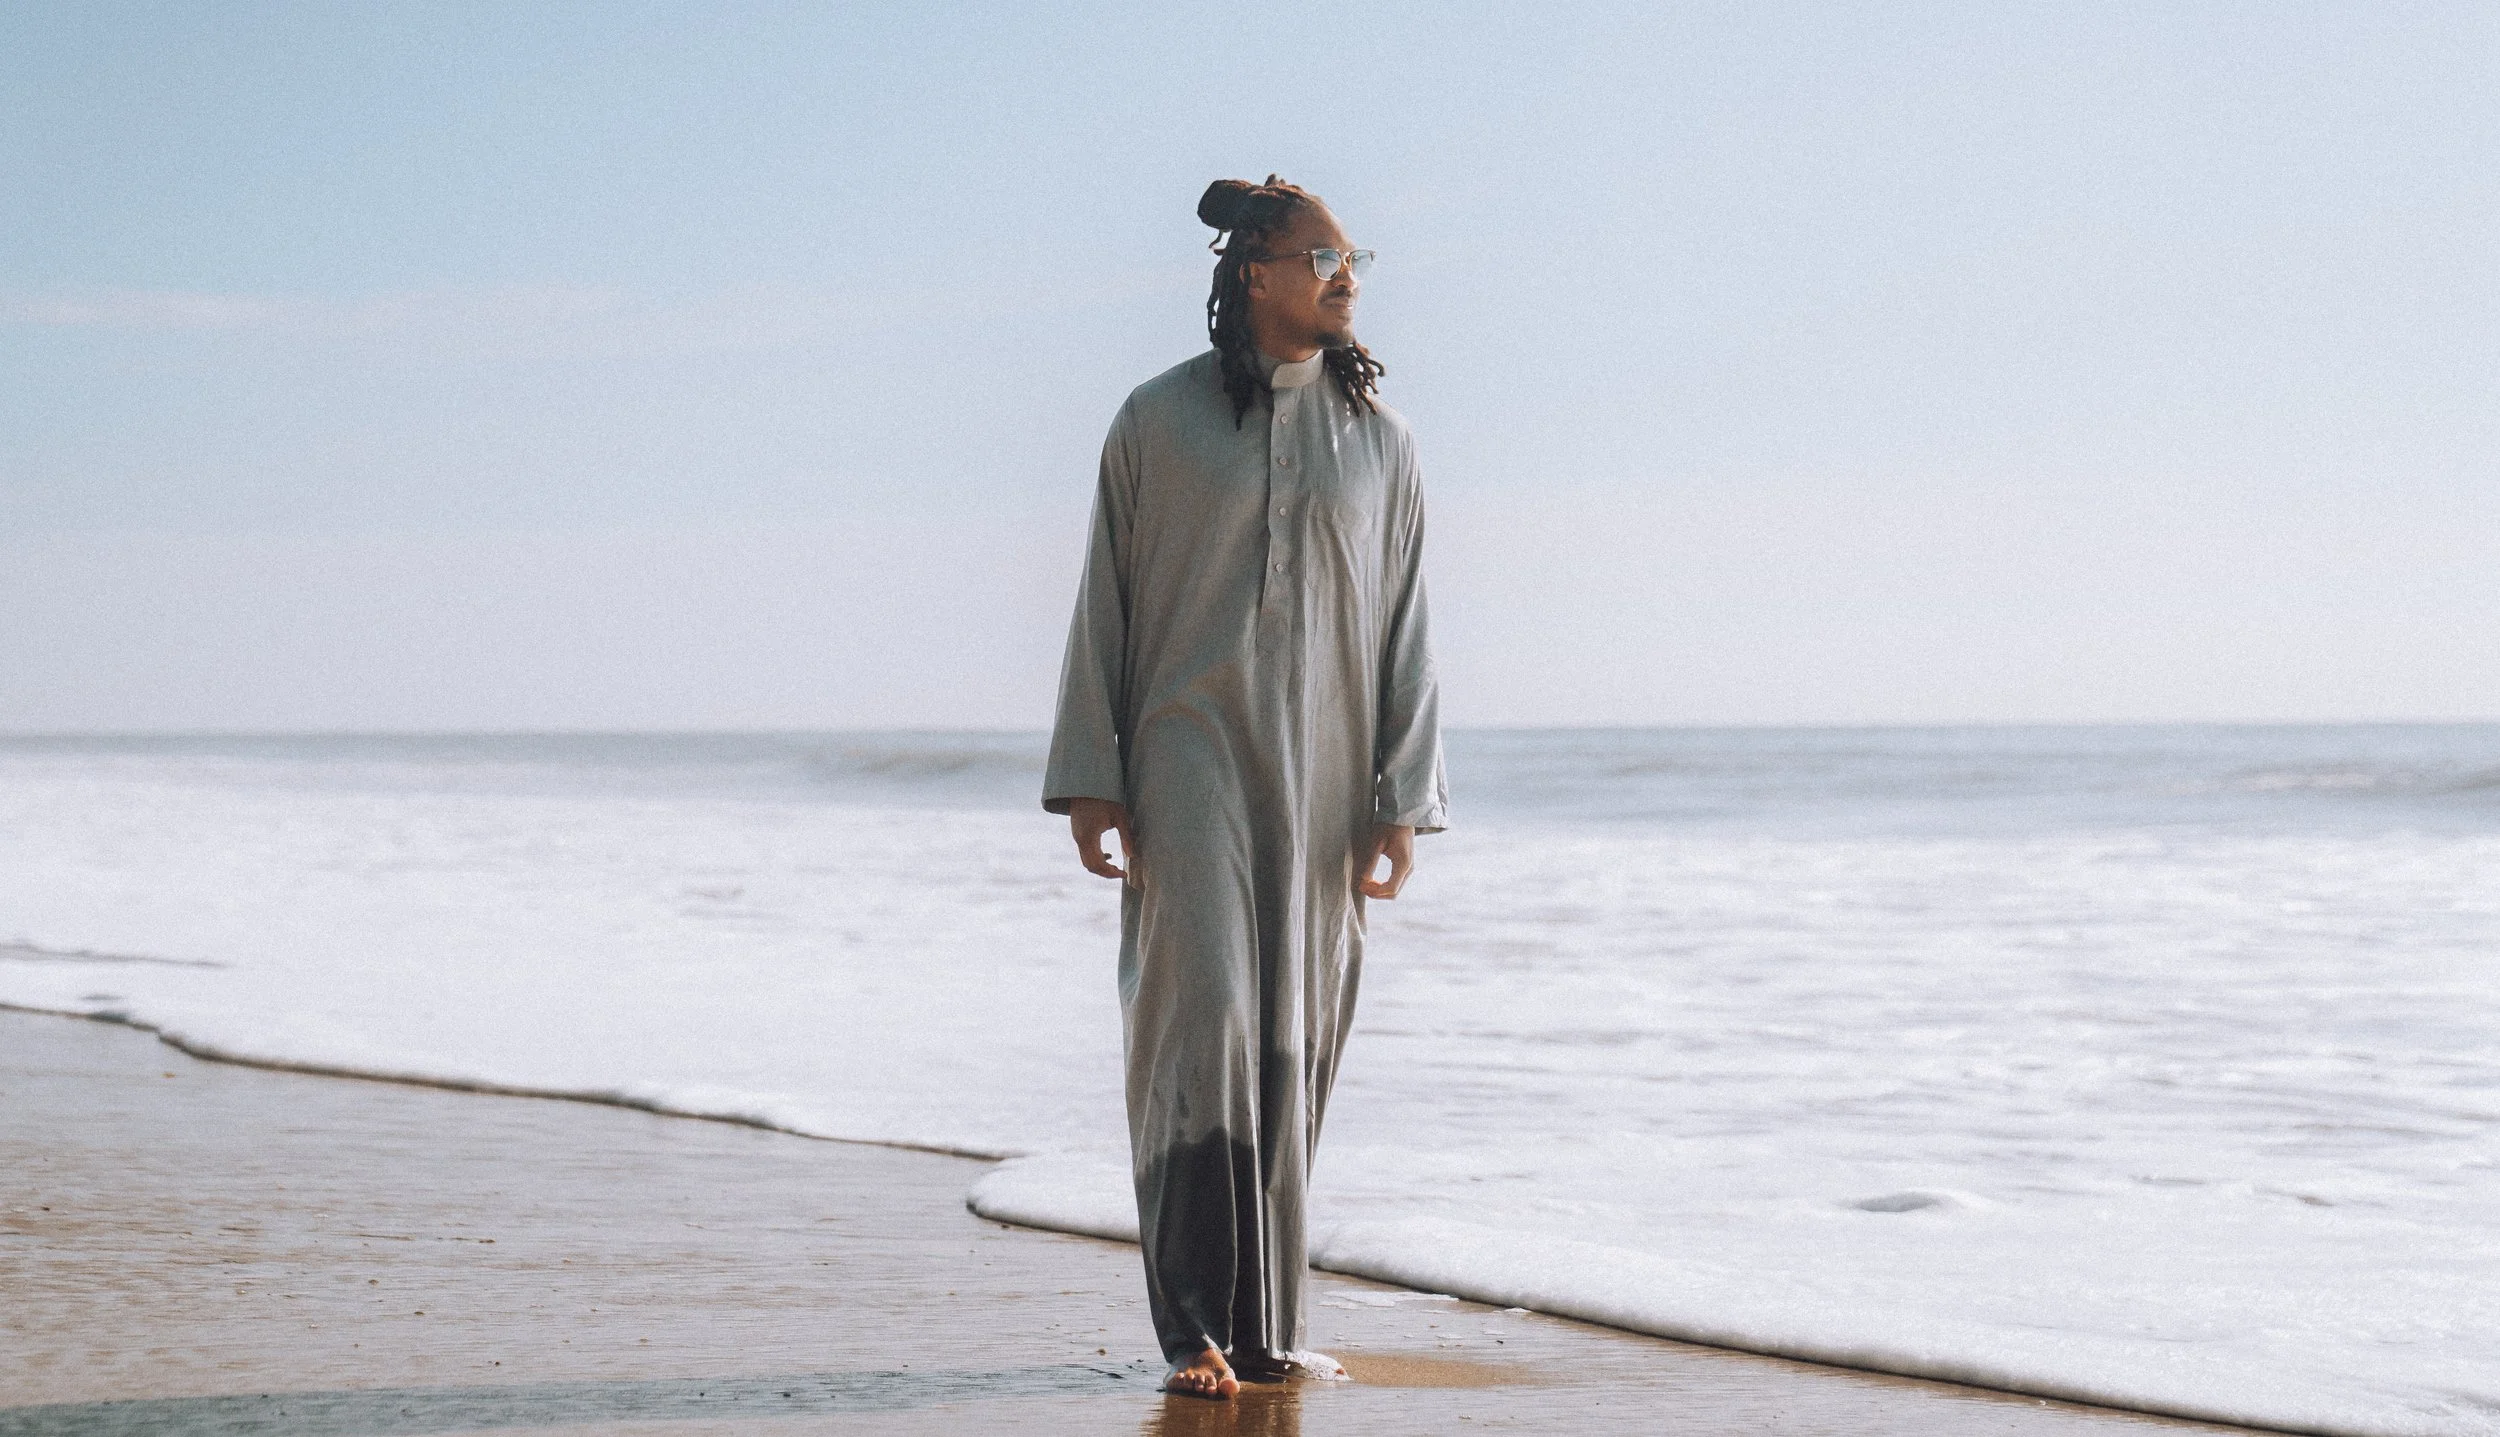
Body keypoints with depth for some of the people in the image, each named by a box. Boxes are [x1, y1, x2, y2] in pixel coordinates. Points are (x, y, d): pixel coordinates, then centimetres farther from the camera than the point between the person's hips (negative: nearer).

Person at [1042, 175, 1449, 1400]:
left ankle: (1267, 1322, 14)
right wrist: (1089, 781, -2)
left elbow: (1404, 630, 7)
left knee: (1292, 1043, 5)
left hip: (1321, 775, 3)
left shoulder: (1376, 436, 8)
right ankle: (1195, 1326, -12)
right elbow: (1104, 607, 4)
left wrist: (1402, 801, 0)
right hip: (1191, 754, -3)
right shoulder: (1158, 422, 2)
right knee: (1202, 1017, -14)